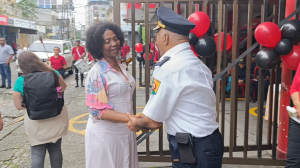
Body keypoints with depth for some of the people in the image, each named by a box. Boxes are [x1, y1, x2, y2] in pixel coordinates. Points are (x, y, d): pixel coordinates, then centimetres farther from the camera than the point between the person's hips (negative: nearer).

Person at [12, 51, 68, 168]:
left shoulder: (20, 81, -12)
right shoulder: (53, 73, -9)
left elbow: (19, 106, -6)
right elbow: (63, 88, 8)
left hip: (37, 124, -2)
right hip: (57, 118, 3)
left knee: (37, 155, 10)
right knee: (56, 151, 18)